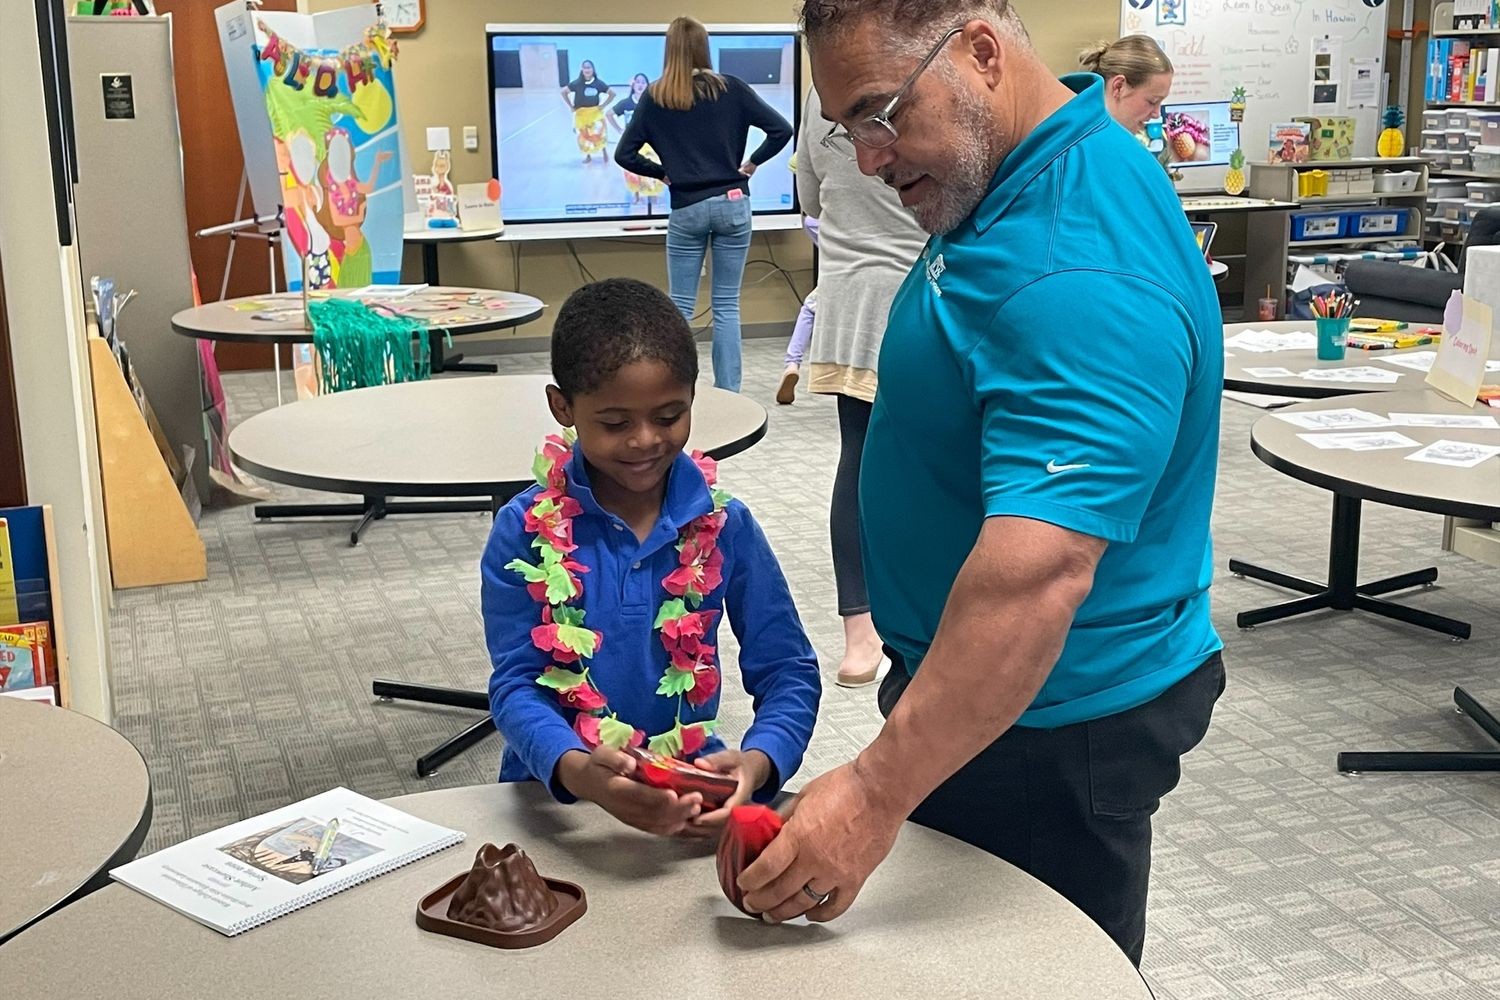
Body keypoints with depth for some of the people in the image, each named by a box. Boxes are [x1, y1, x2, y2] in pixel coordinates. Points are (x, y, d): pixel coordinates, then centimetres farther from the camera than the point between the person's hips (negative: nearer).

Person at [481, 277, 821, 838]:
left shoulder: (723, 525, -1)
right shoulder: (526, 531, -5)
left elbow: (787, 672, 1)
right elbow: (515, 683, -8)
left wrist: (757, 762, -21)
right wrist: (578, 770, -29)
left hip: (692, 782, 2)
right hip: (556, 790, -1)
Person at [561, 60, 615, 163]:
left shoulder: (598, 83, -8)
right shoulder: (577, 83, -10)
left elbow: (612, 94, 0)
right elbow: (563, 92, -4)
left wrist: (603, 105, -5)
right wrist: (571, 106, -5)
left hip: (595, 112, -1)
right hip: (581, 113, 1)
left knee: (599, 134, -6)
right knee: (583, 135, 8)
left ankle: (605, 153, 15)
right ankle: (588, 156, 22)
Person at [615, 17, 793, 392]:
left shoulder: (654, 98, -2)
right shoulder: (731, 89, -2)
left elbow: (624, 154, -4)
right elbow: (781, 130, -6)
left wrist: (662, 173, 6)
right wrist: (752, 163, 3)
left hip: (686, 210, 0)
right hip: (732, 205, 1)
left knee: (680, 307, 7)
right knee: (727, 306, 5)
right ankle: (728, 394, 6)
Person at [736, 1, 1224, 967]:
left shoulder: (1078, 274, -31)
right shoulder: (1012, 185, 3)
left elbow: (1037, 574, -37)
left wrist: (876, 795, -36)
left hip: (1050, 723, -9)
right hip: (965, 679, 10)